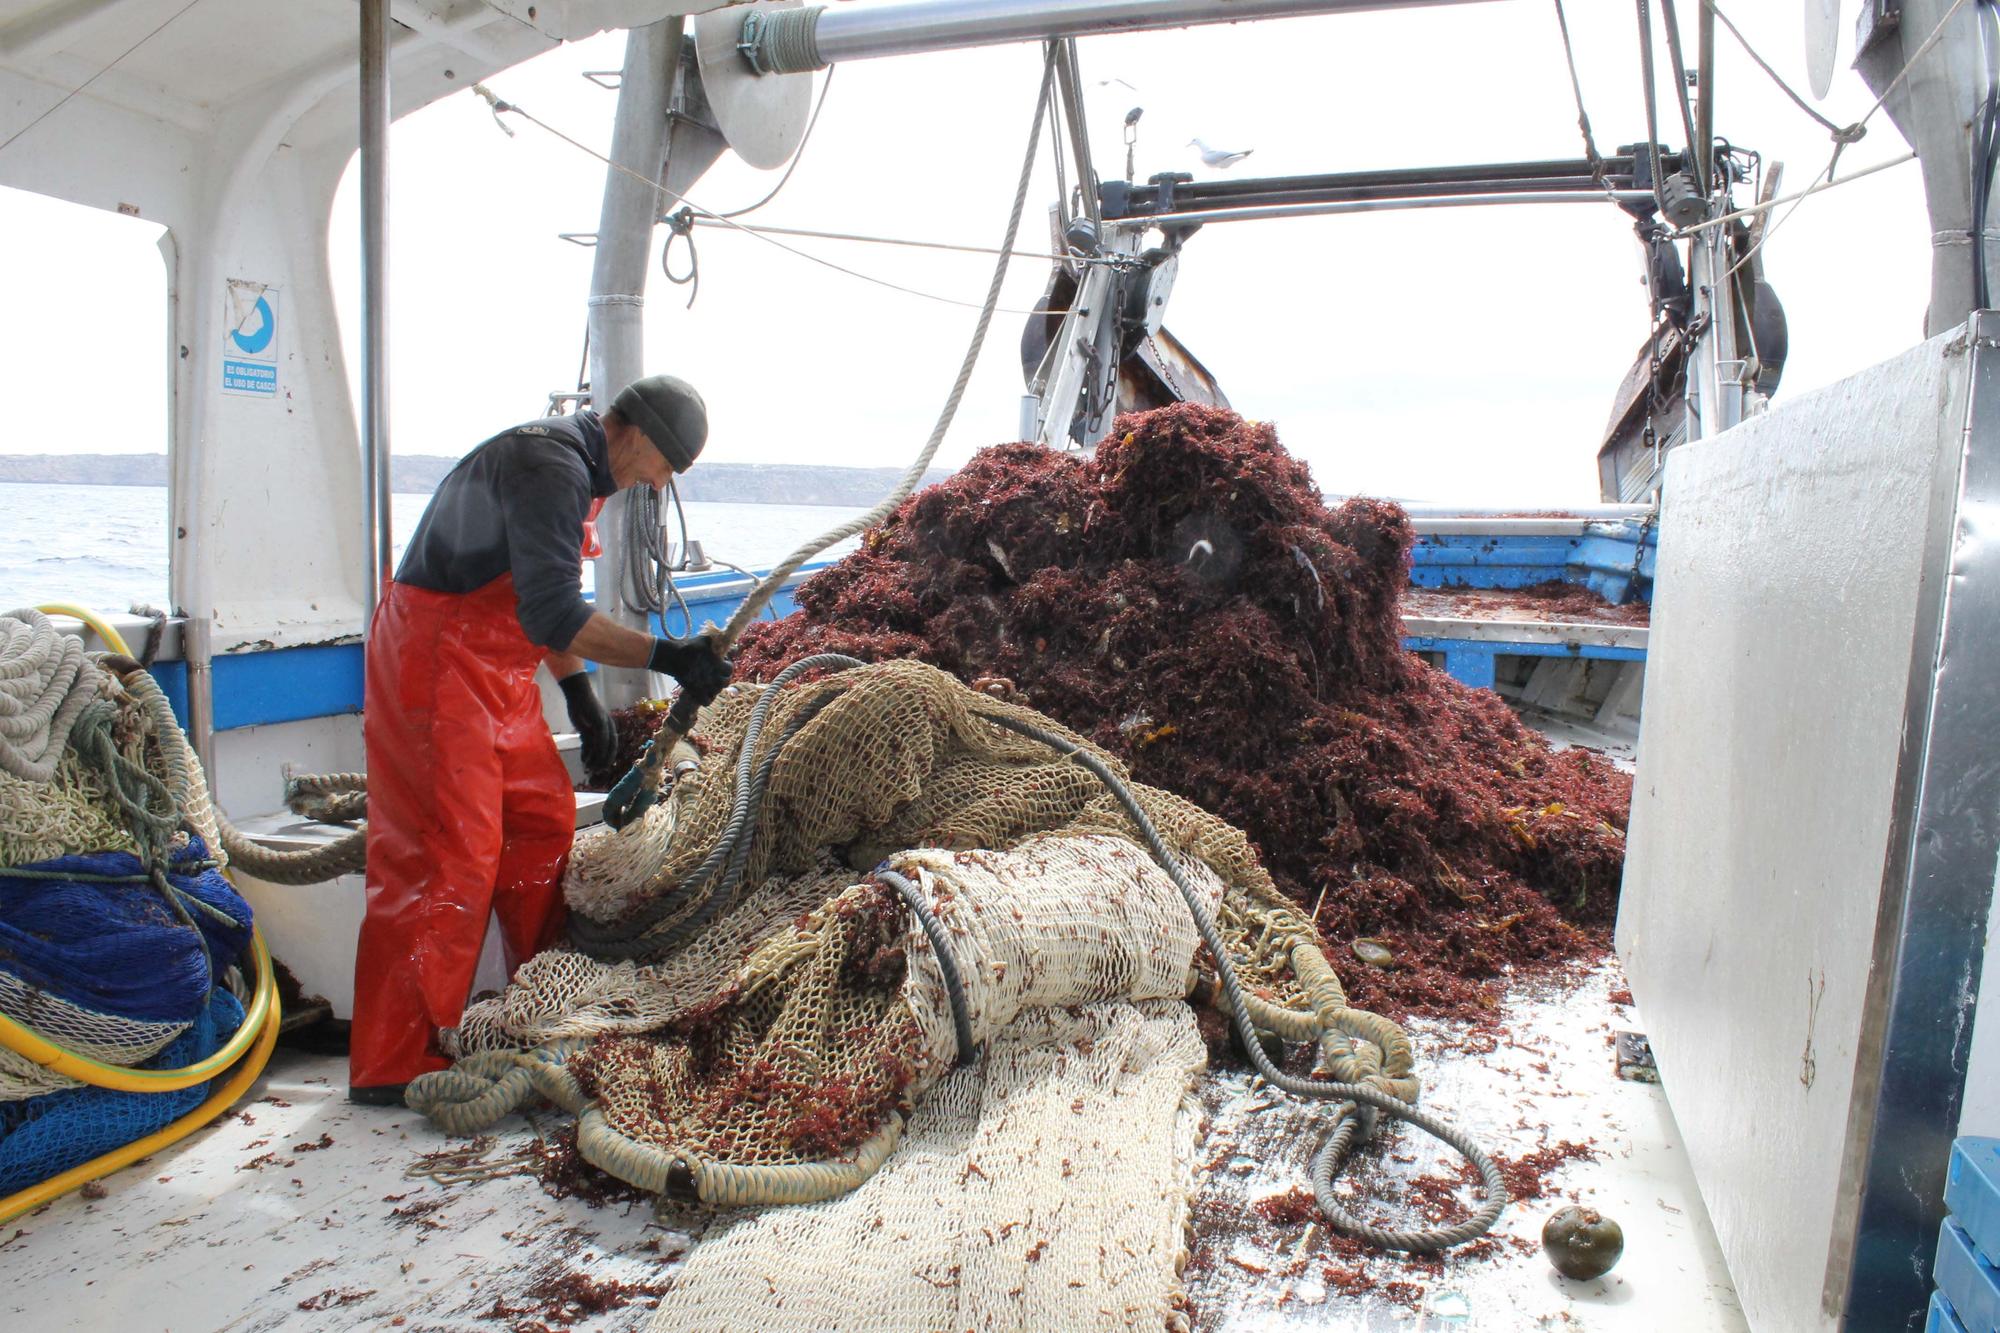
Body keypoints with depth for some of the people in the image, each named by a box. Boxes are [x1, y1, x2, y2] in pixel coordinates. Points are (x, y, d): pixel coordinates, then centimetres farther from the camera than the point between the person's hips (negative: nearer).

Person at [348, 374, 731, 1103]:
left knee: (543, 824, 11)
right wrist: (665, 657, -28)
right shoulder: (551, 466, -20)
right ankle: (391, 1062, 1)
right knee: (451, 850, -9)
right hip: (438, 659, -10)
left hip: (495, 671, 10)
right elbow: (553, 615, -29)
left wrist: (580, 694, 20)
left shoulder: (577, 468, 13)